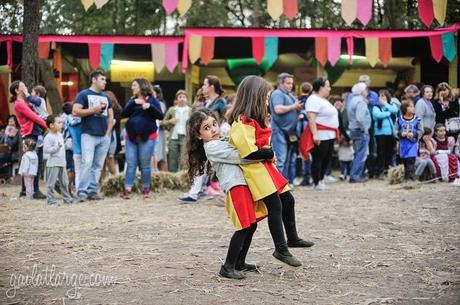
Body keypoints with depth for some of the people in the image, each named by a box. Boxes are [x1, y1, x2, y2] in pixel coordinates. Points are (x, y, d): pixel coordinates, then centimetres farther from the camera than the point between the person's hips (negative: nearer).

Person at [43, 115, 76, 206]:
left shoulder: (60, 135, 12)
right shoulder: (48, 137, -13)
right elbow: (46, 150, -19)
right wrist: (57, 147, -24)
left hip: (62, 163, 8)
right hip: (53, 163, -8)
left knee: (64, 182, 14)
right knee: (51, 183, -4)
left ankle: (67, 198, 22)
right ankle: (51, 200, 2)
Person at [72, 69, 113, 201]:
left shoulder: (106, 97, 19)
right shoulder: (84, 94, 1)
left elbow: (110, 116, 22)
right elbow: (75, 111, -10)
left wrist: (108, 132, 9)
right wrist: (94, 110, -12)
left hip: (104, 137, 6)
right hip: (89, 135, -6)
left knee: (98, 165, 5)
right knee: (87, 163, -13)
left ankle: (92, 191, 10)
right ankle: (82, 192, -10)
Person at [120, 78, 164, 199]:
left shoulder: (152, 100, 2)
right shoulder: (132, 100, 15)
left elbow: (160, 116, -5)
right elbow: (123, 114, 1)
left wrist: (150, 106, -20)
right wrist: (133, 103, -11)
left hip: (147, 137, -4)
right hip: (131, 136, 4)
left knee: (145, 164, -1)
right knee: (131, 164, -1)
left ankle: (146, 189, 9)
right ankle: (128, 189, -4)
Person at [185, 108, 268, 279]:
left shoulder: (220, 143, 20)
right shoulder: (212, 147, -8)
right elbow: (239, 157, -12)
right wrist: (266, 154, -7)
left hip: (244, 183, 9)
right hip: (236, 186, -9)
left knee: (251, 225, 12)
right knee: (244, 227, -11)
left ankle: (239, 262, 24)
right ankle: (228, 267, -4)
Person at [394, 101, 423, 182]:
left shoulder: (417, 119, -1)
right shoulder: (399, 119, 1)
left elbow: (421, 131, 2)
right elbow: (395, 131, 2)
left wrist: (414, 134, -14)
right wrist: (401, 134, -15)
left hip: (413, 143, -2)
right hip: (403, 144, 2)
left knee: (410, 161, -10)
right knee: (404, 161, 9)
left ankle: (410, 178, -8)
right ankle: (405, 178, 19)